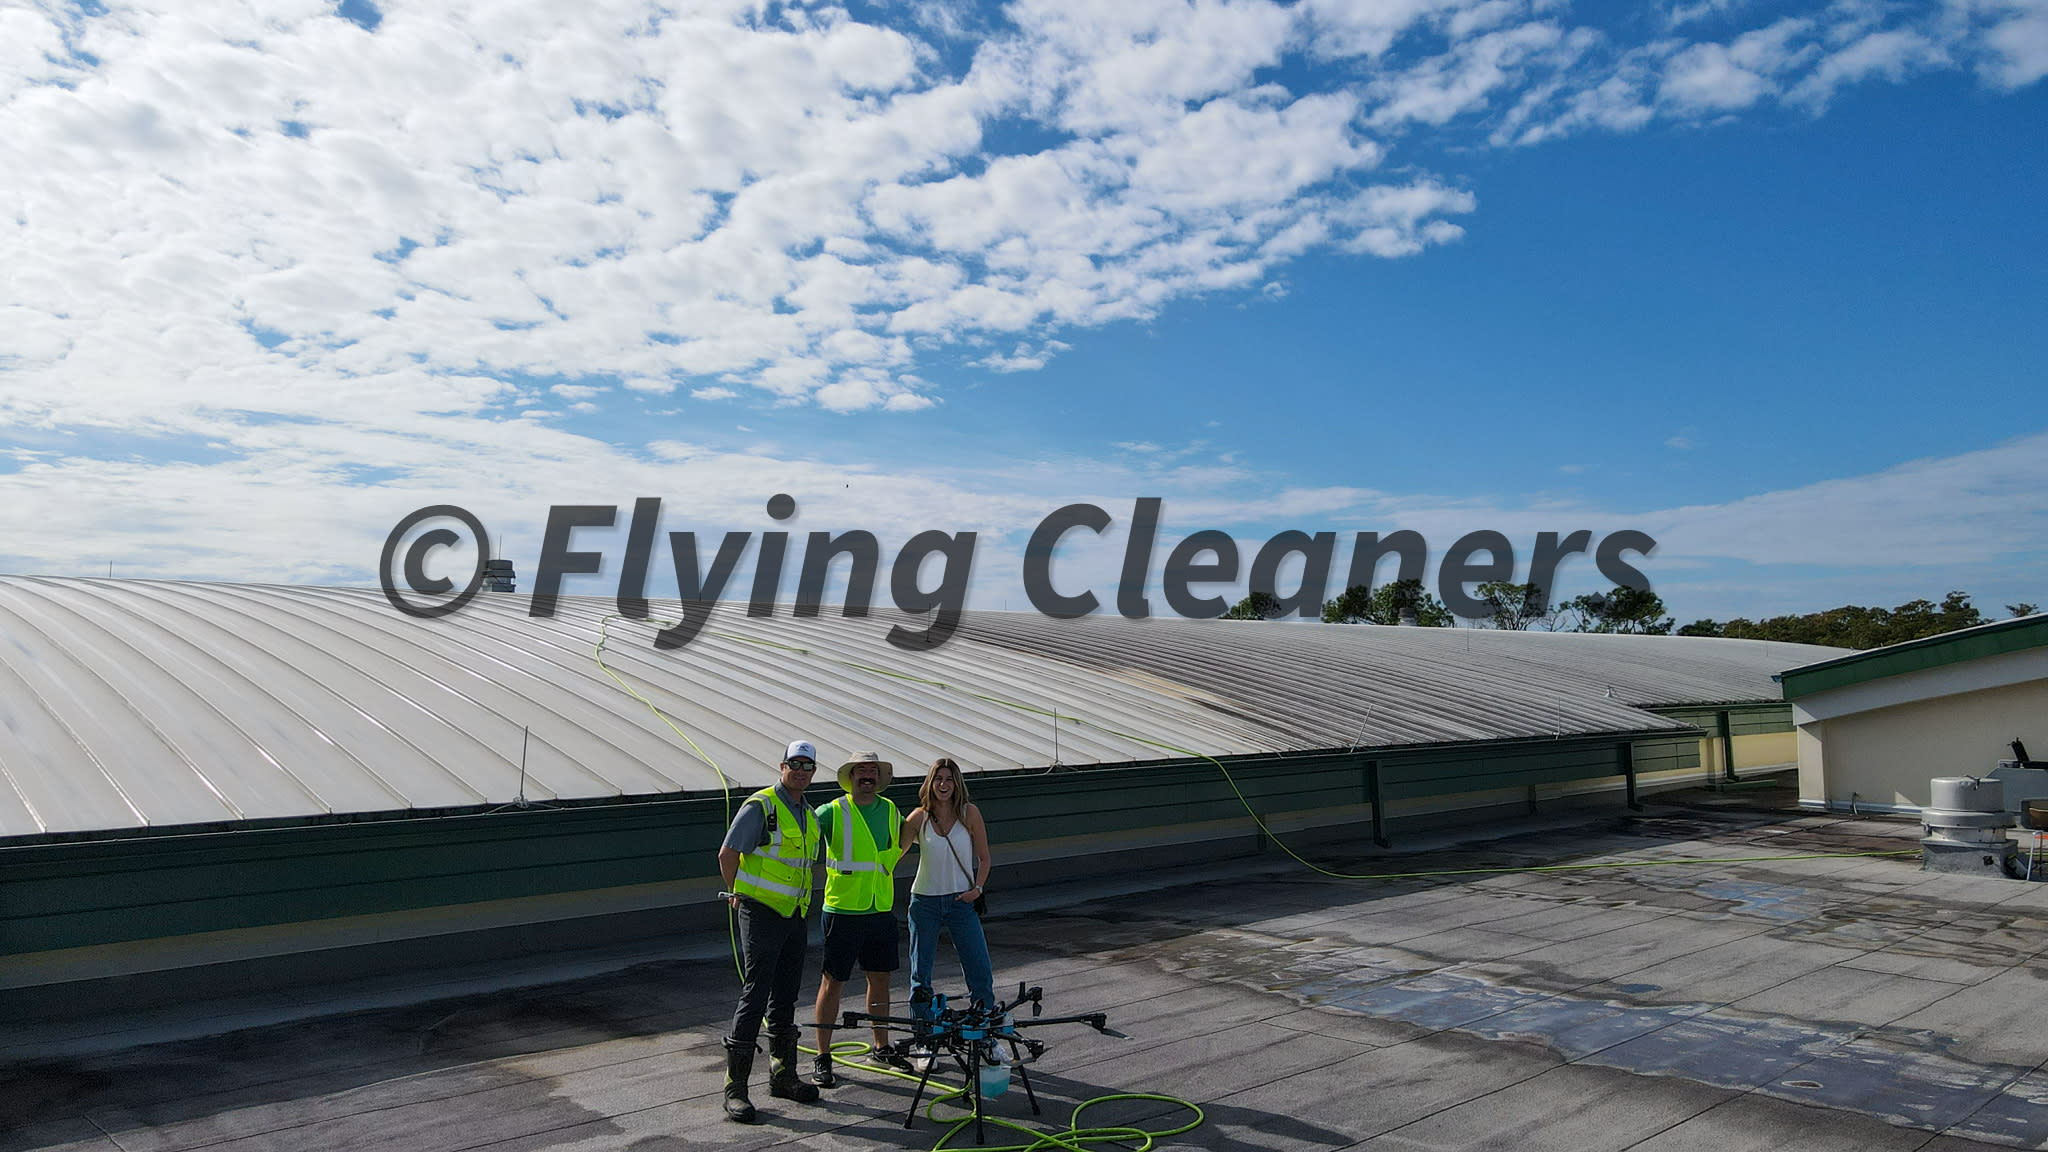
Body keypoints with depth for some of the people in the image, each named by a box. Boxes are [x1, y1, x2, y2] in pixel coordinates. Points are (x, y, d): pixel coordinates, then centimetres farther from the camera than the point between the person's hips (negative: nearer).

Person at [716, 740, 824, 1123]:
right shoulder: (761, 806, -11)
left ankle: (783, 1074, 25)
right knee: (755, 995, -8)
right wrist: (737, 894, 1)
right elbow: (727, 854, -9)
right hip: (762, 914, -7)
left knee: (785, 998, 14)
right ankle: (735, 1087, -2)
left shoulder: (808, 815, 14)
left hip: (795, 916, 7)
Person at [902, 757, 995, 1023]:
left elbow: (983, 858, 4)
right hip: (925, 901, 0)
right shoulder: (919, 817, -3)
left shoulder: (969, 813, -3)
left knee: (980, 973, -2)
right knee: (920, 975, 6)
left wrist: (977, 888, -8)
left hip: (962, 901, 0)